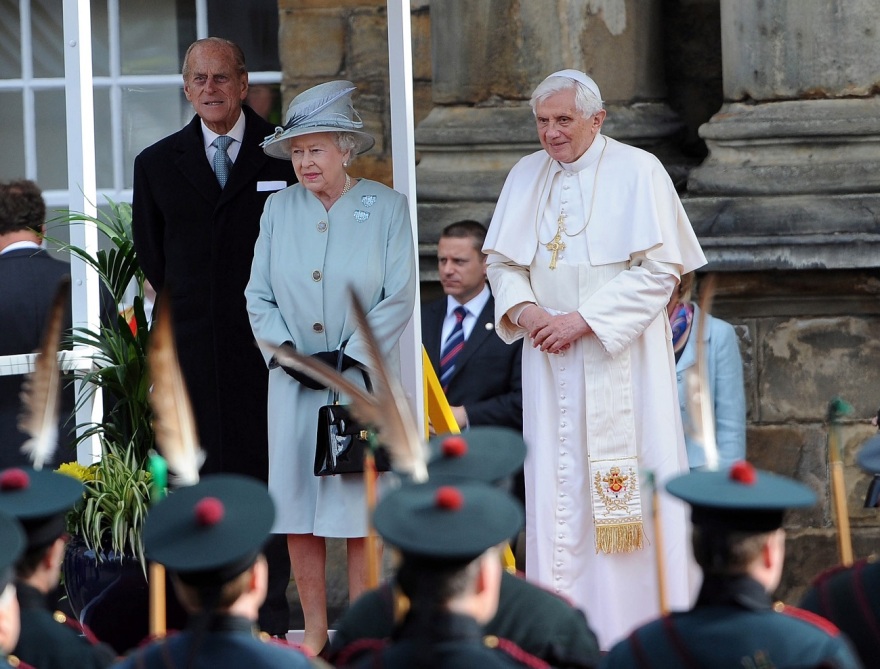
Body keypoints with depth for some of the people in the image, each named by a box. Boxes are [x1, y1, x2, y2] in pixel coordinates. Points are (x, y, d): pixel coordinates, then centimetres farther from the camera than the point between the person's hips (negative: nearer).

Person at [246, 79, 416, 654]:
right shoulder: (279, 208, 7)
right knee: (297, 507, 2)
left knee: (361, 508, -3)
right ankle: (315, 629, 10)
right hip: (293, 382, 3)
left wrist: (348, 358, -12)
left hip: (362, 378, -3)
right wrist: (289, 353, -8)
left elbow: (399, 298, -5)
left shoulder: (387, 207, -2)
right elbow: (259, 296, 7)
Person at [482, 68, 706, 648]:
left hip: (621, 356, -4)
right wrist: (523, 307, -7)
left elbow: (661, 268, -10)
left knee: (629, 486, -5)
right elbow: (501, 260, 15)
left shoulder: (637, 173, -5)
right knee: (557, 487, 1)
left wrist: (584, 319, -16)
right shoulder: (527, 176, 11)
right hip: (550, 358, 4)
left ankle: (645, 622, -1)